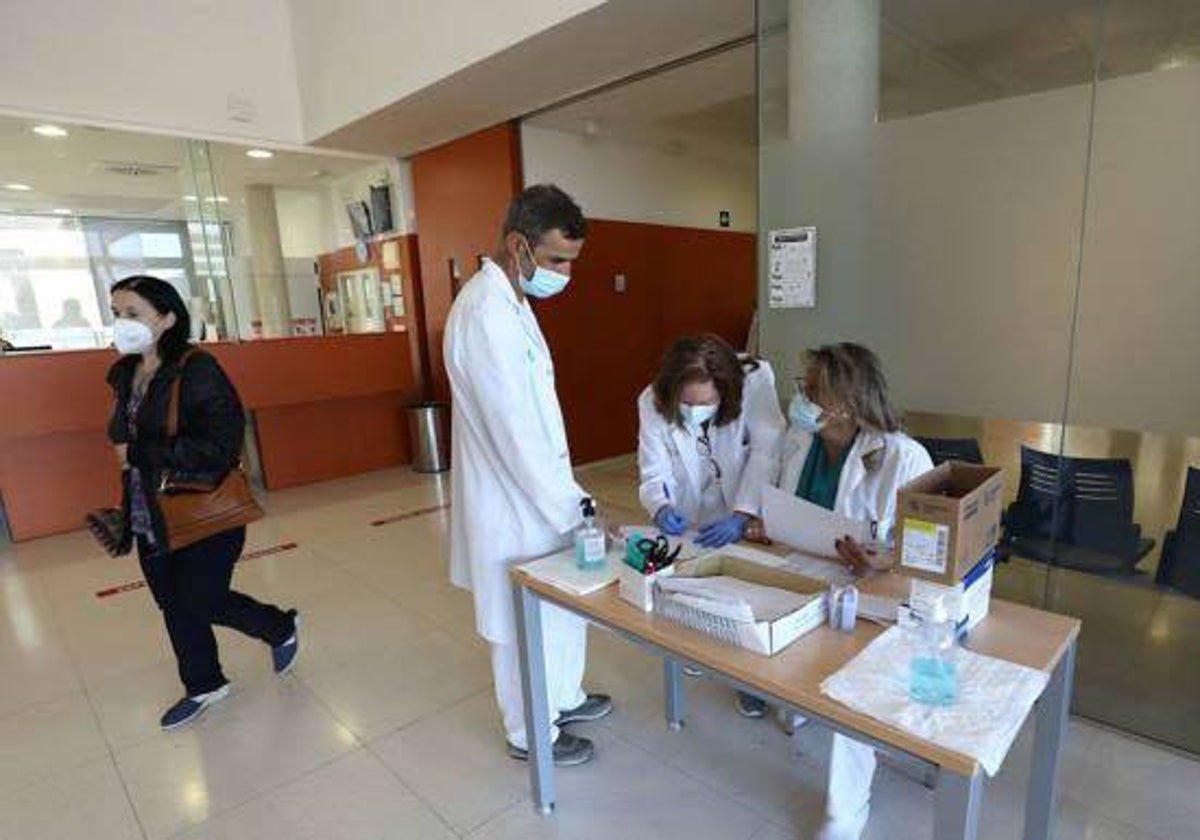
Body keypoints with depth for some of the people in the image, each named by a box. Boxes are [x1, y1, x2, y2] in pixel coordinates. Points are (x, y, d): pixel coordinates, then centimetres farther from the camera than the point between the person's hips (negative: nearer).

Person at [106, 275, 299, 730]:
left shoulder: (197, 370, -18)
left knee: (201, 604, 5)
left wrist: (137, 454, -19)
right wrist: (128, 512, 12)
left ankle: (282, 629, 32)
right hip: (150, 518, 7)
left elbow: (217, 447, -26)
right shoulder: (126, 373, 6)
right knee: (176, 605, 17)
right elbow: (125, 440, 15)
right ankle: (203, 687, 39)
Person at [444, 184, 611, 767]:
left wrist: (571, 501, 16)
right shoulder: (485, 314, -25)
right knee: (525, 623, 11)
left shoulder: (509, 301, 7)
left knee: (565, 604, 24)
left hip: (537, 491, 10)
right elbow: (517, 436, -27)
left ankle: (563, 696, 47)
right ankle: (530, 734, 35)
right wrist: (578, 510, -19)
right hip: (513, 503, -9)